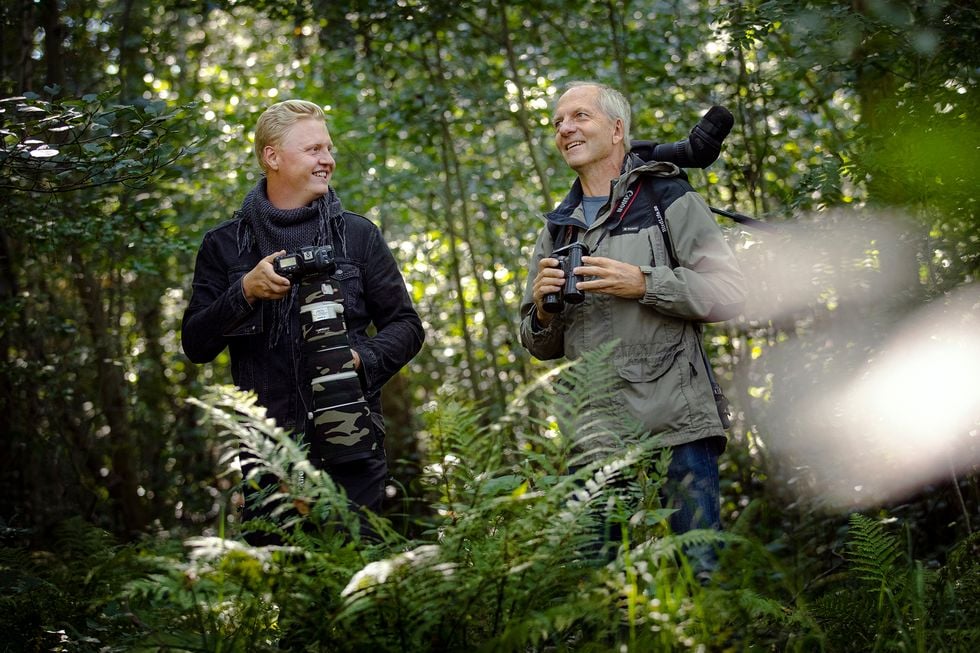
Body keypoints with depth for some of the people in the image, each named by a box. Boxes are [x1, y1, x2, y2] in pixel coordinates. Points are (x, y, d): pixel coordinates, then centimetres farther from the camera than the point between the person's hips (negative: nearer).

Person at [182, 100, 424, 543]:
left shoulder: (358, 236, 9)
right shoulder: (225, 245, 8)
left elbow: (406, 326, 10)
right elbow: (196, 345, 5)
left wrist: (362, 358, -10)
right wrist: (244, 292, -11)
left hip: (351, 450, 0)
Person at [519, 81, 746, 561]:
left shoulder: (667, 200, 4)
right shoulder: (558, 229, 19)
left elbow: (729, 295, -5)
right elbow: (540, 347, 22)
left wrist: (642, 283, -14)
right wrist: (543, 310, 0)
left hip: (676, 428, -5)